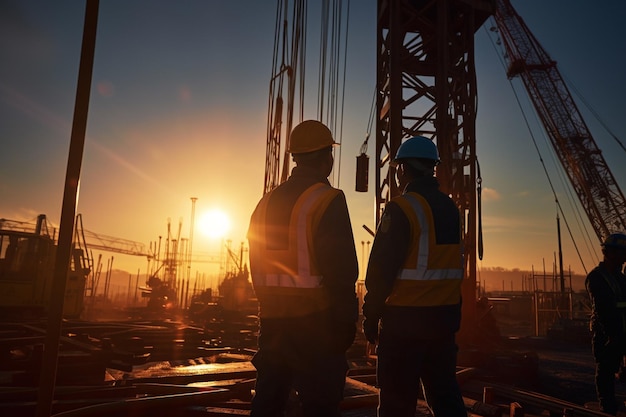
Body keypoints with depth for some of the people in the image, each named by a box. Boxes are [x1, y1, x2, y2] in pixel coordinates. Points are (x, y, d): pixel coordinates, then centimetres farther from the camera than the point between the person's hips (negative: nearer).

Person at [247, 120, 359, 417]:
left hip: (272, 318, 7)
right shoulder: (328, 200, -12)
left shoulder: (267, 202, 8)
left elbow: (257, 265, 12)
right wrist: (346, 322, -8)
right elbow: (341, 269, -17)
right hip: (314, 319, -7)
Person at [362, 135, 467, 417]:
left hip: (406, 318, -7)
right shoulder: (451, 208, 9)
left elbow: (381, 269, -16)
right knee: (445, 394, 16)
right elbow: (454, 265, 13)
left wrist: (371, 316, -7)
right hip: (446, 314, 7)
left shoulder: (401, 208, -14)